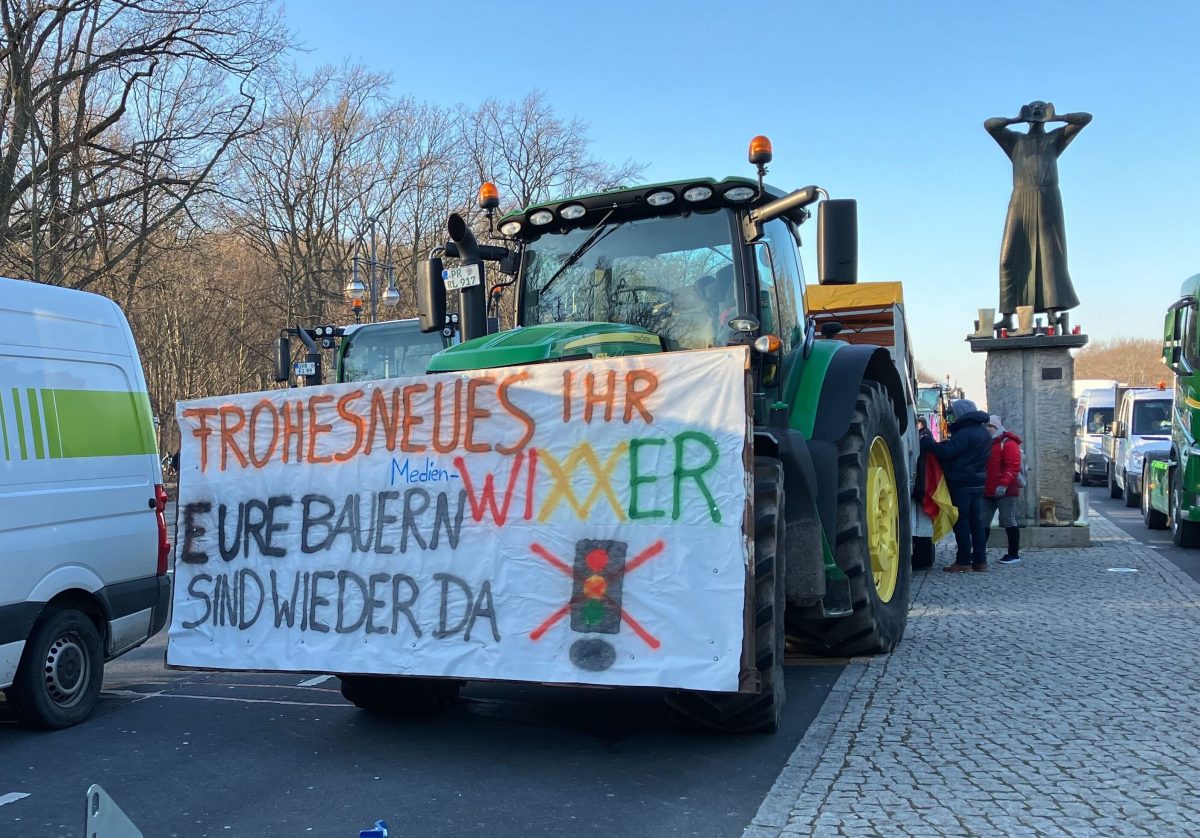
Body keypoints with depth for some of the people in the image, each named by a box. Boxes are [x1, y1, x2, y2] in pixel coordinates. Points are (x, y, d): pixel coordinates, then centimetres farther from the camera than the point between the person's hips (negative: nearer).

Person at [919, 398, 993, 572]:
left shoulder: (965, 433, -17)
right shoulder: (984, 432, 14)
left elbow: (946, 452, -22)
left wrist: (928, 441, -11)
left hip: (962, 484, -9)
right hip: (978, 481, 9)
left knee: (961, 523, -4)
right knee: (976, 521, 10)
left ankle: (963, 561, -3)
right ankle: (980, 560, 11)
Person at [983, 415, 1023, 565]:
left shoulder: (1008, 443, -8)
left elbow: (1012, 466, -17)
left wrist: (1003, 484, -24)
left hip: (1005, 491, -8)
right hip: (987, 491, 8)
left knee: (1008, 521, -3)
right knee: (982, 522, 8)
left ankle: (1014, 554, 4)